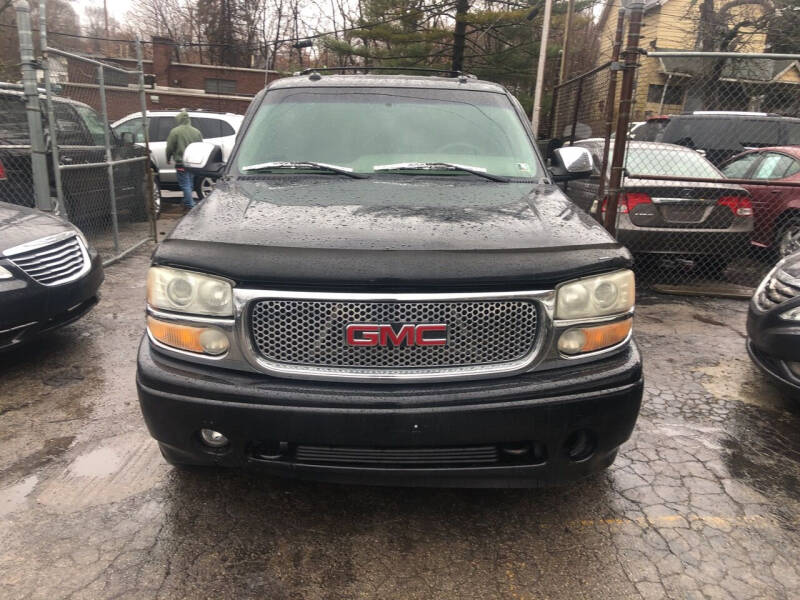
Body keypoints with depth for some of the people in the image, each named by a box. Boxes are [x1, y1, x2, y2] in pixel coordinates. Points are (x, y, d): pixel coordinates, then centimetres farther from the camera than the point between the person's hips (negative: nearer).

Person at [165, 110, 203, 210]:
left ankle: (190, 205, -6)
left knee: (185, 185, -2)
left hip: (181, 163, -6)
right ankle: (187, 202, 28)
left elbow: (170, 148, -6)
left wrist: (168, 158, 10)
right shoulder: (196, 131, 6)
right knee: (190, 184, 17)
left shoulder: (175, 131, -9)